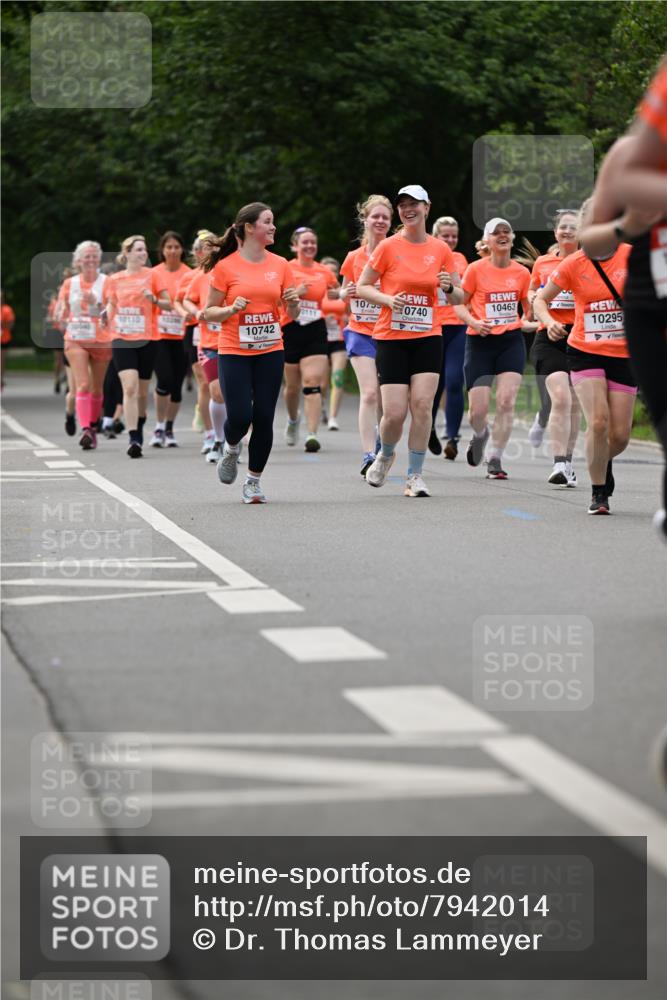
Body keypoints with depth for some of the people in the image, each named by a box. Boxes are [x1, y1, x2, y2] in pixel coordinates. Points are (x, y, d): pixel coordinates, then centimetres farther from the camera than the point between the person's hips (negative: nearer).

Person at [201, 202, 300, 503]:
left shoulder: (280, 265, 6)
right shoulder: (226, 266, -4)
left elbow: (292, 315, 12)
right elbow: (208, 313, 1)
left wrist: (293, 303, -10)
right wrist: (231, 309, -18)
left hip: (270, 351, 3)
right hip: (233, 352, -3)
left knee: (264, 418, -2)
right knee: (240, 416, -11)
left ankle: (253, 481, 11)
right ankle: (231, 449, 25)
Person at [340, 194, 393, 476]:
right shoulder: (354, 258, 6)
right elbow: (343, 294, 18)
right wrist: (347, 292, -5)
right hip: (361, 332, 0)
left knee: (385, 398, 7)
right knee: (369, 392, -15)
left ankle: (382, 447, 28)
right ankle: (368, 455, -20)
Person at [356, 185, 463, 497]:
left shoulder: (441, 249, 4)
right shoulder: (388, 247, -2)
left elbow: (458, 297, 12)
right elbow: (362, 287, 3)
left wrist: (449, 287, -11)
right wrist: (388, 299, -15)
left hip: (428, 338, 2)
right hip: (391, 338, -2)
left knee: (422, 405, -10)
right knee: (394, 412, -7)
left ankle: (415, 476, 0)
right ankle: (385, 454, 26)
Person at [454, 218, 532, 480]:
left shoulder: (521, 272, 5)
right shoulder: (476, 269, -3)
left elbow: (528, 307, 18)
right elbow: (459, 305, 2)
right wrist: (473, 322, -16)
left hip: (511, 341, 2)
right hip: (480, 342, -2)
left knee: (506, 401, -13)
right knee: (478, 409, -4)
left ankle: (495, 459, -2)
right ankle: (480, 434, 33)